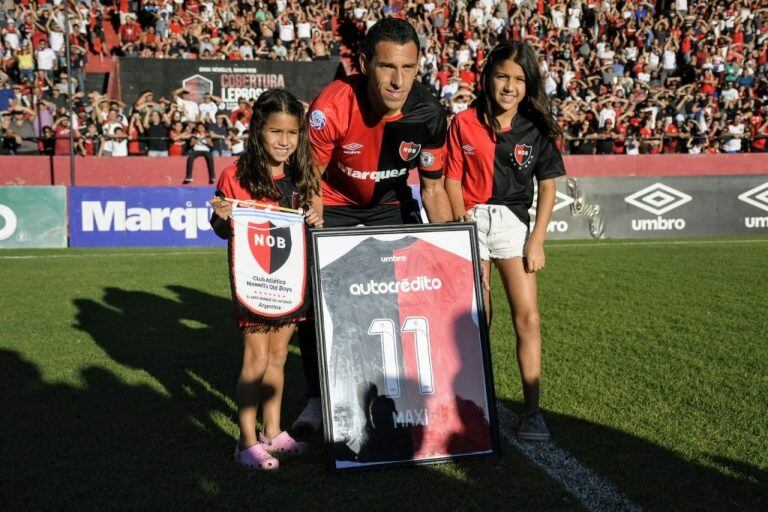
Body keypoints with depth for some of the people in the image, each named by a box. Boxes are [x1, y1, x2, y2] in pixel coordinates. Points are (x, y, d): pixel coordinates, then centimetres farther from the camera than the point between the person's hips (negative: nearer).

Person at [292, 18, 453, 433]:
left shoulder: (429, 114, -23)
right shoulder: (331, 106, -32)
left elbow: (433, 188, -9)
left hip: (390, 203, 2)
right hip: (334, 203, -2)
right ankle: (318, 398, 11)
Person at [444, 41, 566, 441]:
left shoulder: (537, 129, 2)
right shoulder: (465, 123, 0)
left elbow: (547, 187, 2)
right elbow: (453, 178, 1)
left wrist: (536, 240, -5)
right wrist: (462, 221, -11)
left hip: (514, 220, 1)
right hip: (473, 218, 0)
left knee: (527, 317, -7)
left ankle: (532, 412, -1)